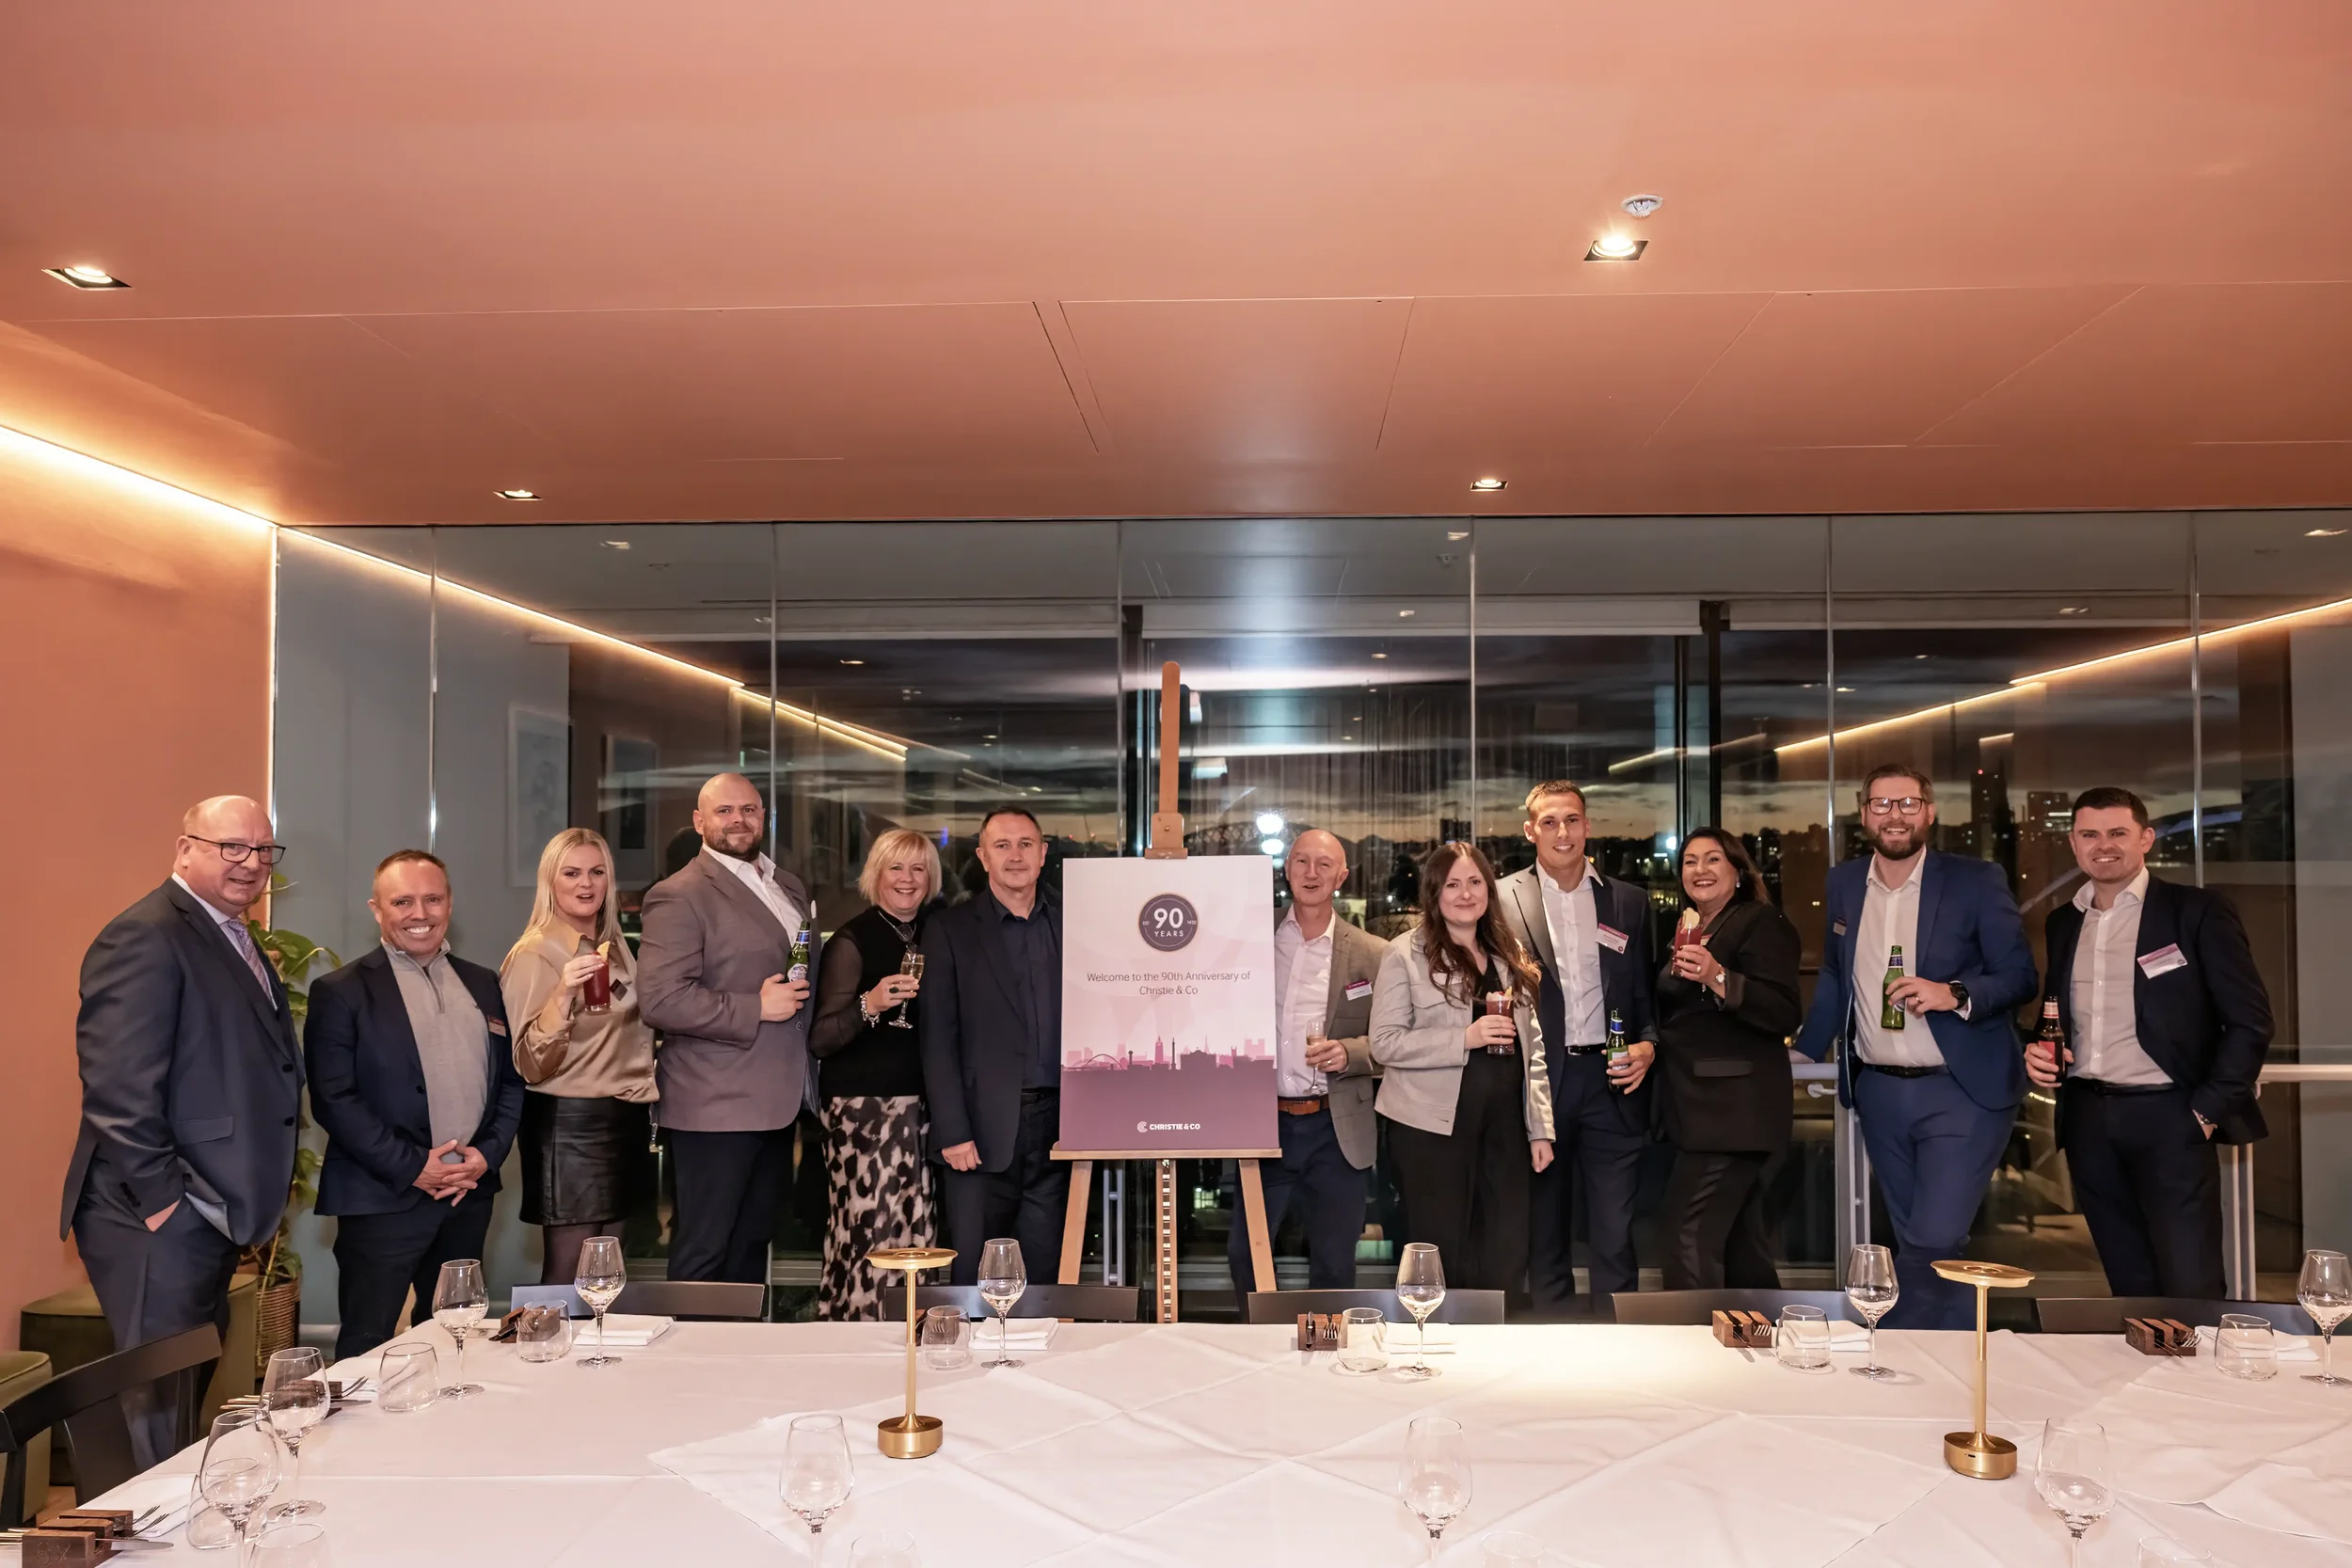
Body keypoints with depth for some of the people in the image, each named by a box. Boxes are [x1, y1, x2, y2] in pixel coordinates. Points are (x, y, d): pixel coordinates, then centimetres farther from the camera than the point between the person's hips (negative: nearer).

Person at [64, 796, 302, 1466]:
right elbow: (117, 1087, -21)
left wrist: (259, 1195, 14)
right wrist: (161, 1197, -20)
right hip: (160, 1219, -9)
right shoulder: (145, 938, -14)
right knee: (162, 1406, -1)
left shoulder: (235, 944, 16)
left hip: (212, 1214, 9)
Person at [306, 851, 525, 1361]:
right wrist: (412, 1168, -14)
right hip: (383, 1198, -5)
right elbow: (333, 1098, -10)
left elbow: (511, 1080, 13)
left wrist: (487, 1154, -3)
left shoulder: (483, 986, 13)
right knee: (367, 1350, -1)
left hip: (470, 1193, 5)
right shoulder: (341, 992, -3)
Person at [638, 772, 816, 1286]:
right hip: (715, 1108, -8)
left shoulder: (789, 887, 15)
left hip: (774, 1103, 8)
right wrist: (754, 1009, -19)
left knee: (752, 1246, 17)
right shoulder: (679, 896, -11)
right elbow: (660, 999, -20)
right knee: (702, 1253, 1)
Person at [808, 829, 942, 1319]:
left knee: (918, 1234, 2)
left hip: (921, 1107, 5)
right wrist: (868, 1005, -24)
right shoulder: (851, 941, -5)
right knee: (869, 1232, -10)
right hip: (864, 1108, -5)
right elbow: (818, 1040, -10)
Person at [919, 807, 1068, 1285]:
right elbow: (938, 1038, -2)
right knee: (973, 1268, 0)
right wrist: (952, 1133, -9)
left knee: (1045, 1267, 8)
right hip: (984, 1129, -2)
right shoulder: (951, 930, 2)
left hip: (1058, 1124, 3)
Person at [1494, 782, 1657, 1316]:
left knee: (1615, 1232, 2)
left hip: (1612, 1079, 1)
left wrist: (1648, 1044, -4)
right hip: (1540, 1078, -1)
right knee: (1545, 1228, 10)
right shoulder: (1504, 898, 2)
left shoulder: (1630, 901, 9)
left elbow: (1648, 991, 12)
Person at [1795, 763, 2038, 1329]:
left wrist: (1955, 995, -23)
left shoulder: (1977, 880, -6)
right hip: (1879, 1092, 5)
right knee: (1916, 1243, 11)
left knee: (1936, 1241, -11)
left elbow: (2020, 975, -6)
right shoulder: (1842, 884, 7)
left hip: (1961, 1092, -4)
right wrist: (1801, 1056, 15)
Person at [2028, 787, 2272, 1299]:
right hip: (2088, 1119, 5)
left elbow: (2250, 1020, -4)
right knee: (2131, 1287, 11)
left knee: (2191, 1291, -7)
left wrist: (2209, 1110, -9)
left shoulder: (2197, 911, -3)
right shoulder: (2063, 923, 13)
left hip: (2168, 1116, -5)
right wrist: (2038, 1052, 1)